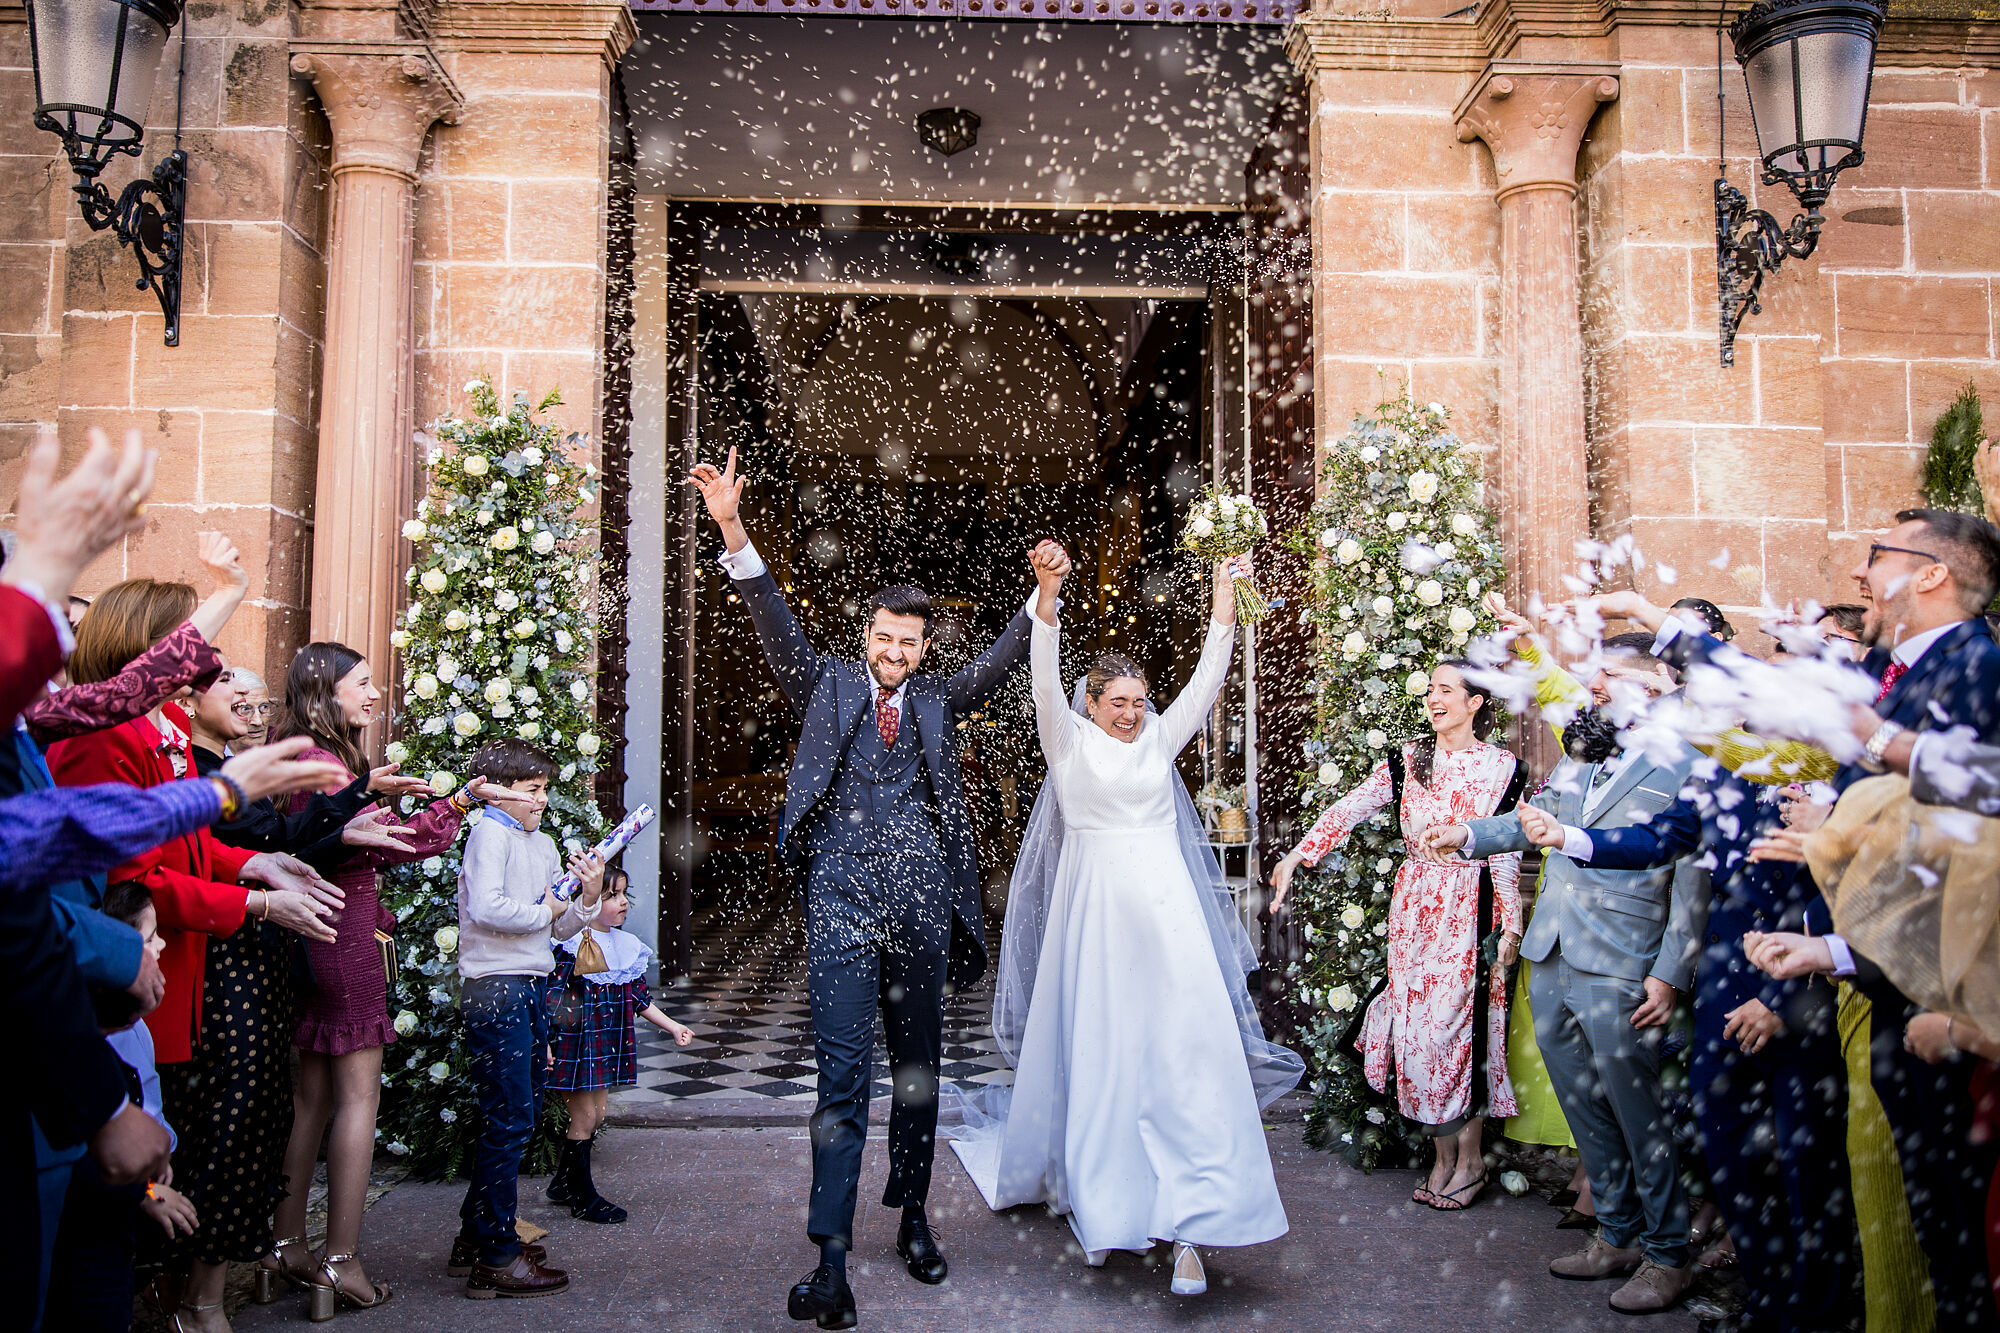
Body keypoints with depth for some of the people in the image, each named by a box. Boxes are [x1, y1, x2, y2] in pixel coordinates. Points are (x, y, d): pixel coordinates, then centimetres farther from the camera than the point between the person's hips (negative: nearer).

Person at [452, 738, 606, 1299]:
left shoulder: (544, 845, 17)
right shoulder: (490, 834, -8)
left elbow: (560, 927, 16)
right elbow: (486, 907, -24)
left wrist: (588, 896, -2)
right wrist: (544, 911, -10)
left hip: (533, 989, 9)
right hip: (495, 989, -9)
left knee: (518, 1118, 13)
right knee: (510, 1121, -6)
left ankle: (473, 1240, 25)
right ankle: (496, 1258, 2)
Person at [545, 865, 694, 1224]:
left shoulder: (625, 945, 9)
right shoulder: (571, 945, -15)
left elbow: (639, 996, 16)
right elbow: (551, 996, -17)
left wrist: (672, 1026, 15)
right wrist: (543, 1043, -22)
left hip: (609, 1043, 8)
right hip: (577, 1042, -8)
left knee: (595, 1116, 14)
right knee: (584, 1117, -1)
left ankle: (563, 1184, 29)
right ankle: (583, 1197, 12)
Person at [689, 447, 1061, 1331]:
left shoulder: (937, 702, 14)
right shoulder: (828, 688, 8)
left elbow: (1002, 660, 5)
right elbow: (776, 625, -3)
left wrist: (1046, 592, -11)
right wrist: (732, 530, -16)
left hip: (922, 906, 3)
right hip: (842, 904, -3)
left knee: (919, 1071, 13)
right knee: (842, 1077, -8)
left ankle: (913, 1219, 30)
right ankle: (831, 1262, -6)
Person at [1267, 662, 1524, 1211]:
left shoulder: (1503, 767, 1)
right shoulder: (1409, 760, 4)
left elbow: (1507, 852, 2)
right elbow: (1350, 808, -5)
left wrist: (1511, 923, -3)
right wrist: (1296, 855, -15)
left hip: (1473, 909, -2)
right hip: (1416, 906, 3)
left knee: (1463, 1024, -2)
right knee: (1419, 1024, 4)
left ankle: (1471, 1160, 14)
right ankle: (1444, 1158, 17)